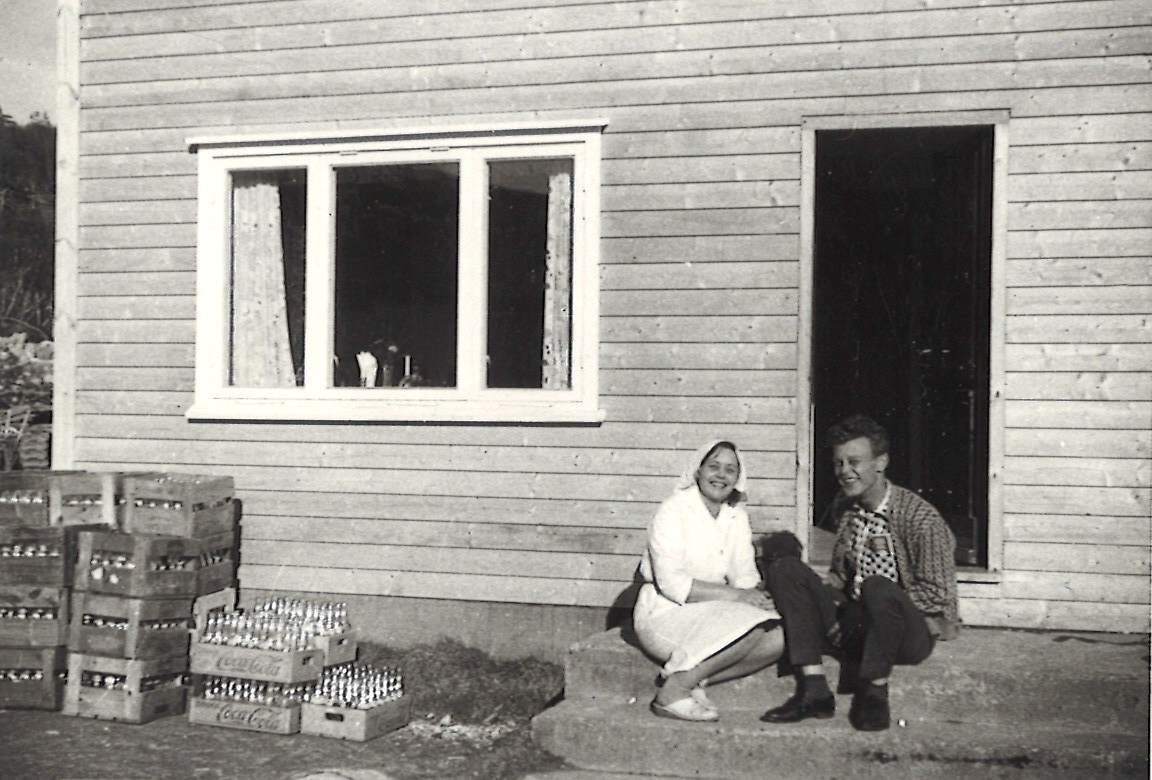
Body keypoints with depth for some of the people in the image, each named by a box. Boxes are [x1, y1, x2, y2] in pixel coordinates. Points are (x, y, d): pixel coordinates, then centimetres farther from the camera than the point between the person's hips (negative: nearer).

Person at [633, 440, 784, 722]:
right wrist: (736, 595, -23)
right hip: (664, 613, -7)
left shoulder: (737, 518, 11)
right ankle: (674, 690, -19)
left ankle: (691, 680, -12)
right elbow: (671, 583, -19)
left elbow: (745, 577, 6)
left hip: (712, 612, 7)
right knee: (752, 626, -27)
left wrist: (756, 596, -19)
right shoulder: (673, 511, -10)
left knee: (778, 638, -16)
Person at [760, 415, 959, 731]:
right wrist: (826, 600, -1)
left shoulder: (921, 518, -14)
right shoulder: (843, 508, 7)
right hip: (854, 622, 7)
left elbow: (937, 595, -14)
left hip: (913, 632, -7)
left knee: (877, 588, -39)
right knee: (784, 569, -11)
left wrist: (878, 600, -18)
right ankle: (814, 690, -19)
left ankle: (875, 691, -15)